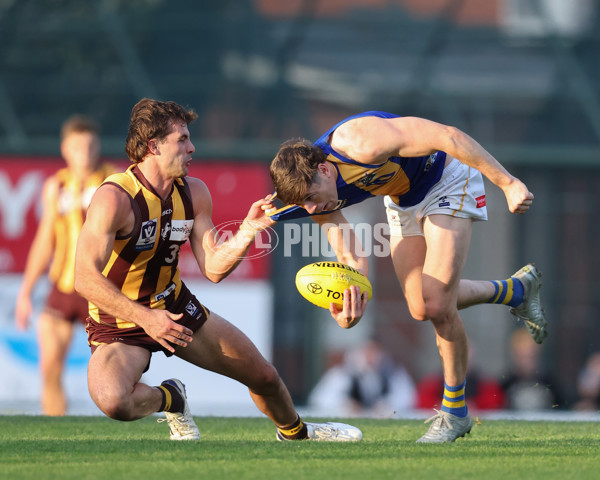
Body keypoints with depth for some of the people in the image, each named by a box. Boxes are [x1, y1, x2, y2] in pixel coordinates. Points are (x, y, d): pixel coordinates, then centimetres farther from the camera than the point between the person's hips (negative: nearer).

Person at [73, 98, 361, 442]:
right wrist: (144, 317, -36)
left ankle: (294, 432, 46)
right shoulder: (114, 198, -26)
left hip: (176, 307, 6)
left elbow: (213, 268, -3)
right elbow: (86, 277, -30)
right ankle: (170, 398, -1)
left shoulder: (194, 194, -3)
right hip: (120, 323, -6)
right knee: (113, 401, -36)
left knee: (264, 376, 12)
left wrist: (248, 230, -19)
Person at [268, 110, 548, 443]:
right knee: (421, 308, 7)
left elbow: (446, 137, -37)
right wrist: (350, 305, -35)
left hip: (446, 179, -7)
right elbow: (351, 258, -13)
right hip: (402, 200, 7)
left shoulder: (359, 143, -40)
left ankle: (455, 411, 5)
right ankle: (516, 290, 31)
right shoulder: (314, 191, -17)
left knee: (437, 306, -13)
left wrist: (507, 183, -36)